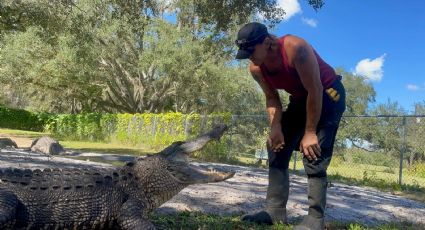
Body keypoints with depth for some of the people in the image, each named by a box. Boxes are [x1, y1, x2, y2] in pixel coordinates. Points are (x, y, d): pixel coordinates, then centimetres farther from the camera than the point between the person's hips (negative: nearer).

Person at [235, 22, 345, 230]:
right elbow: (272, 98, -2)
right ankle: (275, 210, 2)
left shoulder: (296, 48, -32)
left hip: (327, 93, -7)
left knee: (313, 152, -19)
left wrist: (309, 132, -26)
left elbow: (315, 90, -29)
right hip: (300, 98, 7)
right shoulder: (255, 68, -12)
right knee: (277, 146, 0)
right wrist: (276, 127, -19)